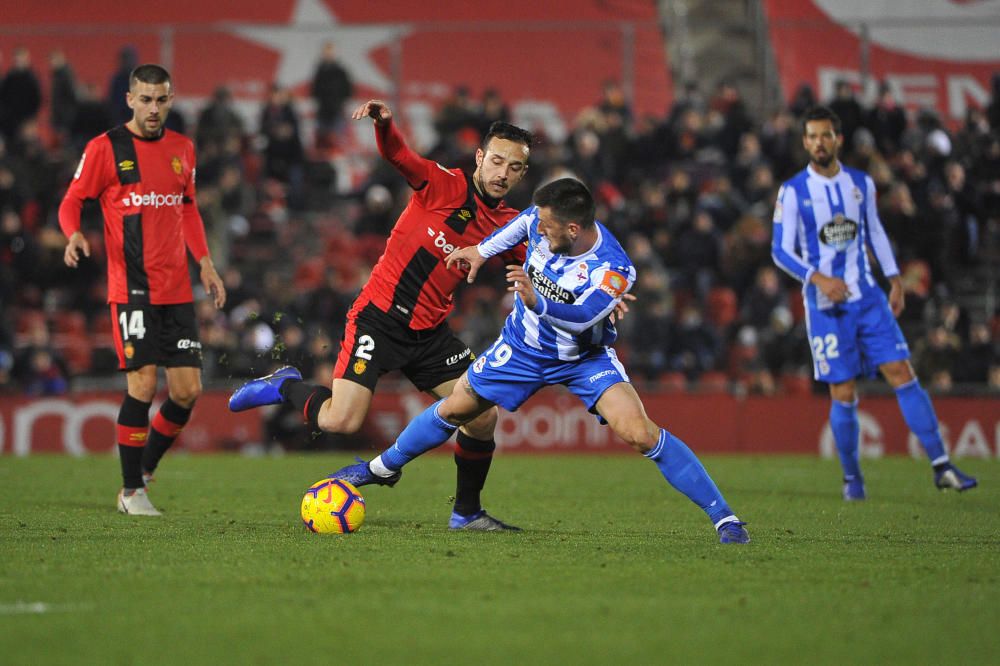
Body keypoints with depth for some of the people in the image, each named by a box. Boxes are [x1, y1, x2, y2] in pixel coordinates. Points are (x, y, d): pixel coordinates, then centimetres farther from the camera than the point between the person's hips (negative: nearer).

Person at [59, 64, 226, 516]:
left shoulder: (182, 149, 13)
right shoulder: (104, 148, -2)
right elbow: (71, 203, 0)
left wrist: (205, 264, 16)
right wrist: (75, 235, -21)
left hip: (177, 291, 5)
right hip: (131, 289, -5)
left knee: (188, 390, 0)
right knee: (142, 385, -11)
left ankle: (146, 466, 21)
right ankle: (131, 491, 1)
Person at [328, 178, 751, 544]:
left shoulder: (613, 269, -35)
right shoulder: (541, 223, -20)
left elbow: (582, 317, -47)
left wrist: (537, 302, -62)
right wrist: (482, 251, 13)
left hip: (584, 359, -5)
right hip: (524, 346, 5)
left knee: (638, 433, -24)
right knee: (454, 409, 15)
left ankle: (723, 517, -17)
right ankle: (384, 467, 41)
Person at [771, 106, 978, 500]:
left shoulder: (861, 183, 7)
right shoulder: (793, 192, -4)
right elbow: (780, 250, -8)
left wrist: (894, 278, 13)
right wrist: (819, 279, -22)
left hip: (868, 298, 3)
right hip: (826, 306, -3)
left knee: (902, 375, -6)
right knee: (844, 395, -3)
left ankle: (941, 467, -6)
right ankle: (852, 477, 14)